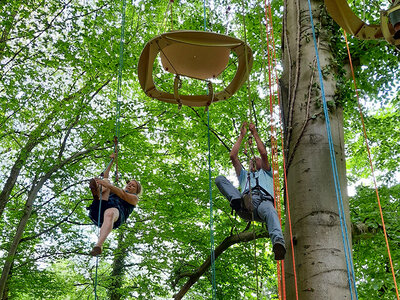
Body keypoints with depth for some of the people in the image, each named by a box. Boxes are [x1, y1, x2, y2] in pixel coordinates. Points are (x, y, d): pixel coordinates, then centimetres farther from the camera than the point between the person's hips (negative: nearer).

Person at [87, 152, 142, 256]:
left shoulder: (134, 198, 25)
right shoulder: (116, 191, 44)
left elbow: (123, 195, 2)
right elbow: (105, 176, 48)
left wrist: (107, 185, -12)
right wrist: (112, 161, 46)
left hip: (115, 209, -5)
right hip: (98, 210, 5)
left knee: (110, 213, -44)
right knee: (106, 180, 3)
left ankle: (99, 245, -66)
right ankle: (96, 192, -39)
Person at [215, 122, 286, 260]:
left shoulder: (266, 173, 40)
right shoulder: (244, 175, 46)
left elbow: (264, 153, 23)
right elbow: (233, 156, 34)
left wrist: (255, 133, 31)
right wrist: (241, 135, 39)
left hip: (264, 200, -2)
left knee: (270, 211, -42)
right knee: (220, 179, -12)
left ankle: (278, 243, -69)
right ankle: (236, 201, -40)